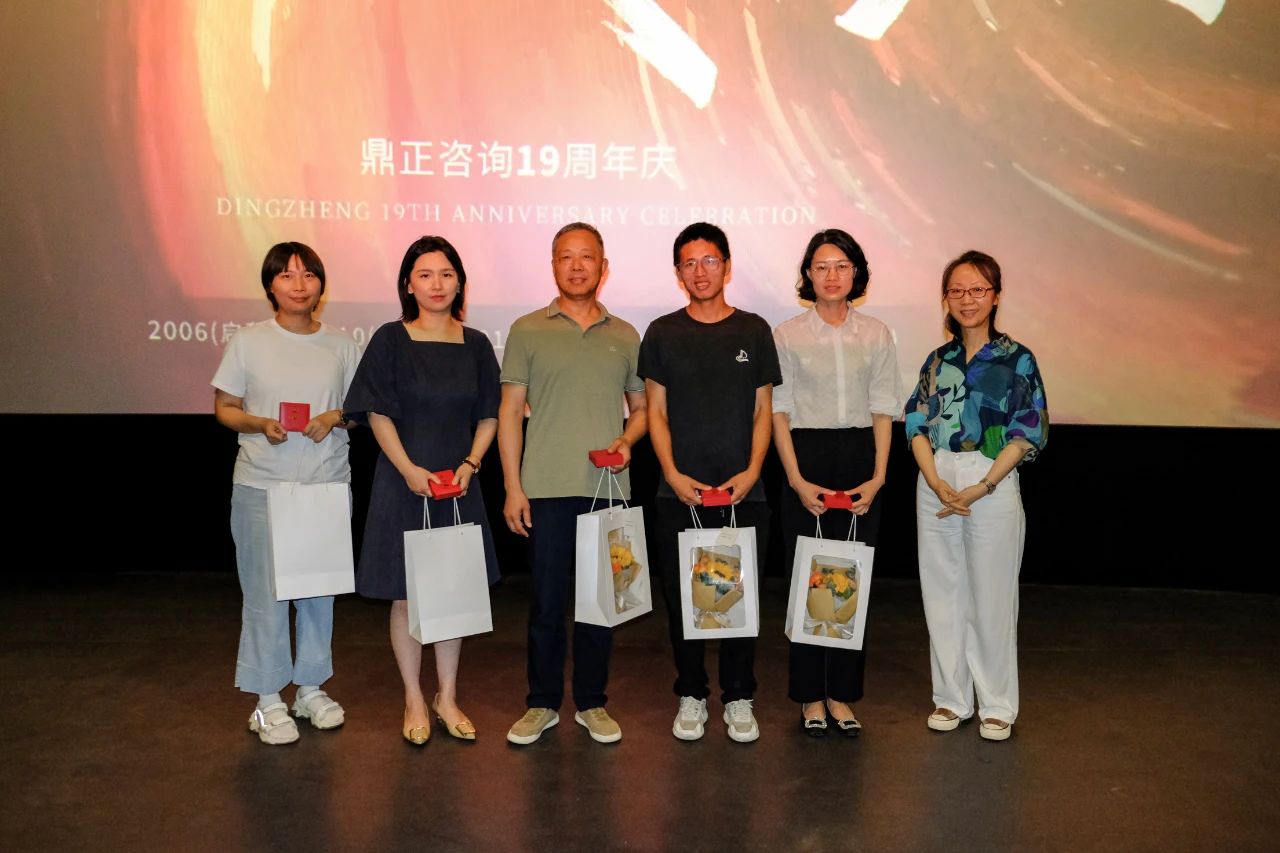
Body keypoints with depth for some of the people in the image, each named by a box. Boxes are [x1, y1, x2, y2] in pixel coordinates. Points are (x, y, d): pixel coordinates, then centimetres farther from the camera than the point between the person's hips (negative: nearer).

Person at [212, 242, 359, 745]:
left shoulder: (341, 345, 5)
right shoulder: (248, 342, 0)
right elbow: (223, 408, 4)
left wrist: (335, 418, -10)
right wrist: (260, 424, -16)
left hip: (327, 484, 3)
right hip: (262, 486, -2)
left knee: (320, 588, 11)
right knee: (265, 591, 0)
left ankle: (311, 688, 27)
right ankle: (268, 700, 15)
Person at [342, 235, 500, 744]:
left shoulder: (475, 345, 5)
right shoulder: (391, 340, -3)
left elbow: (489, 417, 7)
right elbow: (378, 414, -5)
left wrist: (469, 464, -7)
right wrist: (409, 469, -15)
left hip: (459, 487, 3)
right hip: (404, 483, -3)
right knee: (406, 597, 5)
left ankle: (446, 698, 25)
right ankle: (414, 701, 21)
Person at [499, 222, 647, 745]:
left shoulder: (625, 337, 10)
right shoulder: (527, 331, 4)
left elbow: (642, 406, 16)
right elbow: (510, 412, 2)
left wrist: (627, 440, -6)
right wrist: (512, 487, -4)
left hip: (607, 487, 2)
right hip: (546, 488, -2)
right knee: (547, 598, 5)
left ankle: (592, 702, 22)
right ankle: (542, 703, 20)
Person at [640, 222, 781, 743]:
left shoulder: (753, 330, 6)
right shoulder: (663, 333, 5)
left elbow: (763, 410, 6)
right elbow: (656, 411, 4)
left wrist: (751, 472, -7)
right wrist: (673, 474, -8)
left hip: (743, 492, 0)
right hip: (678, 492, 0)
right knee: (682, 596, 6)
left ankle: (738, 698, 21)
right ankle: (691, 695, 22)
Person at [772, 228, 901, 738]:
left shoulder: (876, 335, 7)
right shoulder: (788, 335, 1)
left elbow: (882, 411, 6)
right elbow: (779, 413, -1)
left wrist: (878, 476, -5)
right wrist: (798, 481, -10)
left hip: (860, 459, 2)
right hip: (807, 456, -2)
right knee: (808, 577, 1)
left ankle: (841, 693, 17)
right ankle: (810, 696, 14)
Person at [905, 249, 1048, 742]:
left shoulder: (1016, 359, -1)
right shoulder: (937, 361, 10)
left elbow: (1028, 433, -6)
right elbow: (917, 424, 7)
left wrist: (981, 488, -14)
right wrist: (935, 480, -10)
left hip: (992, 485, -4)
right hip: (936, 485, 4)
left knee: (992, 595, 1)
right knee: (943, 592, 8)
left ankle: (996, 705, 16)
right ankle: (950, 697, 22)